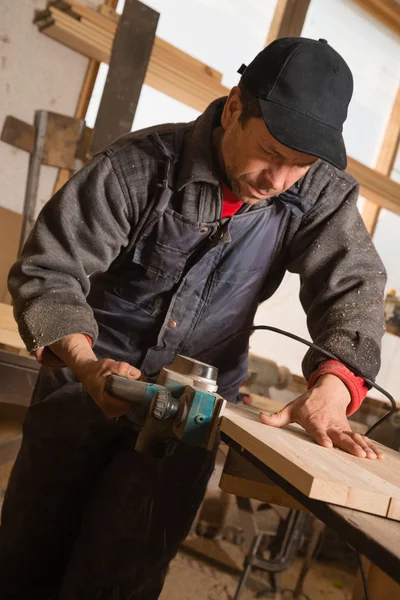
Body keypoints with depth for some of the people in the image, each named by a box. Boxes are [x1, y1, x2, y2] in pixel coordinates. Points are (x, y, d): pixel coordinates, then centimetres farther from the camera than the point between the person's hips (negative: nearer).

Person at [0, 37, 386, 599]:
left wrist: (332, 385, -34)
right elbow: (47, 271, -14)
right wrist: (86, 363, -31)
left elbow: (354, 286, -15)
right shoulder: (138, 166, -16)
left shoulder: (321, 193, -8)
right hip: (88, 379, 0)